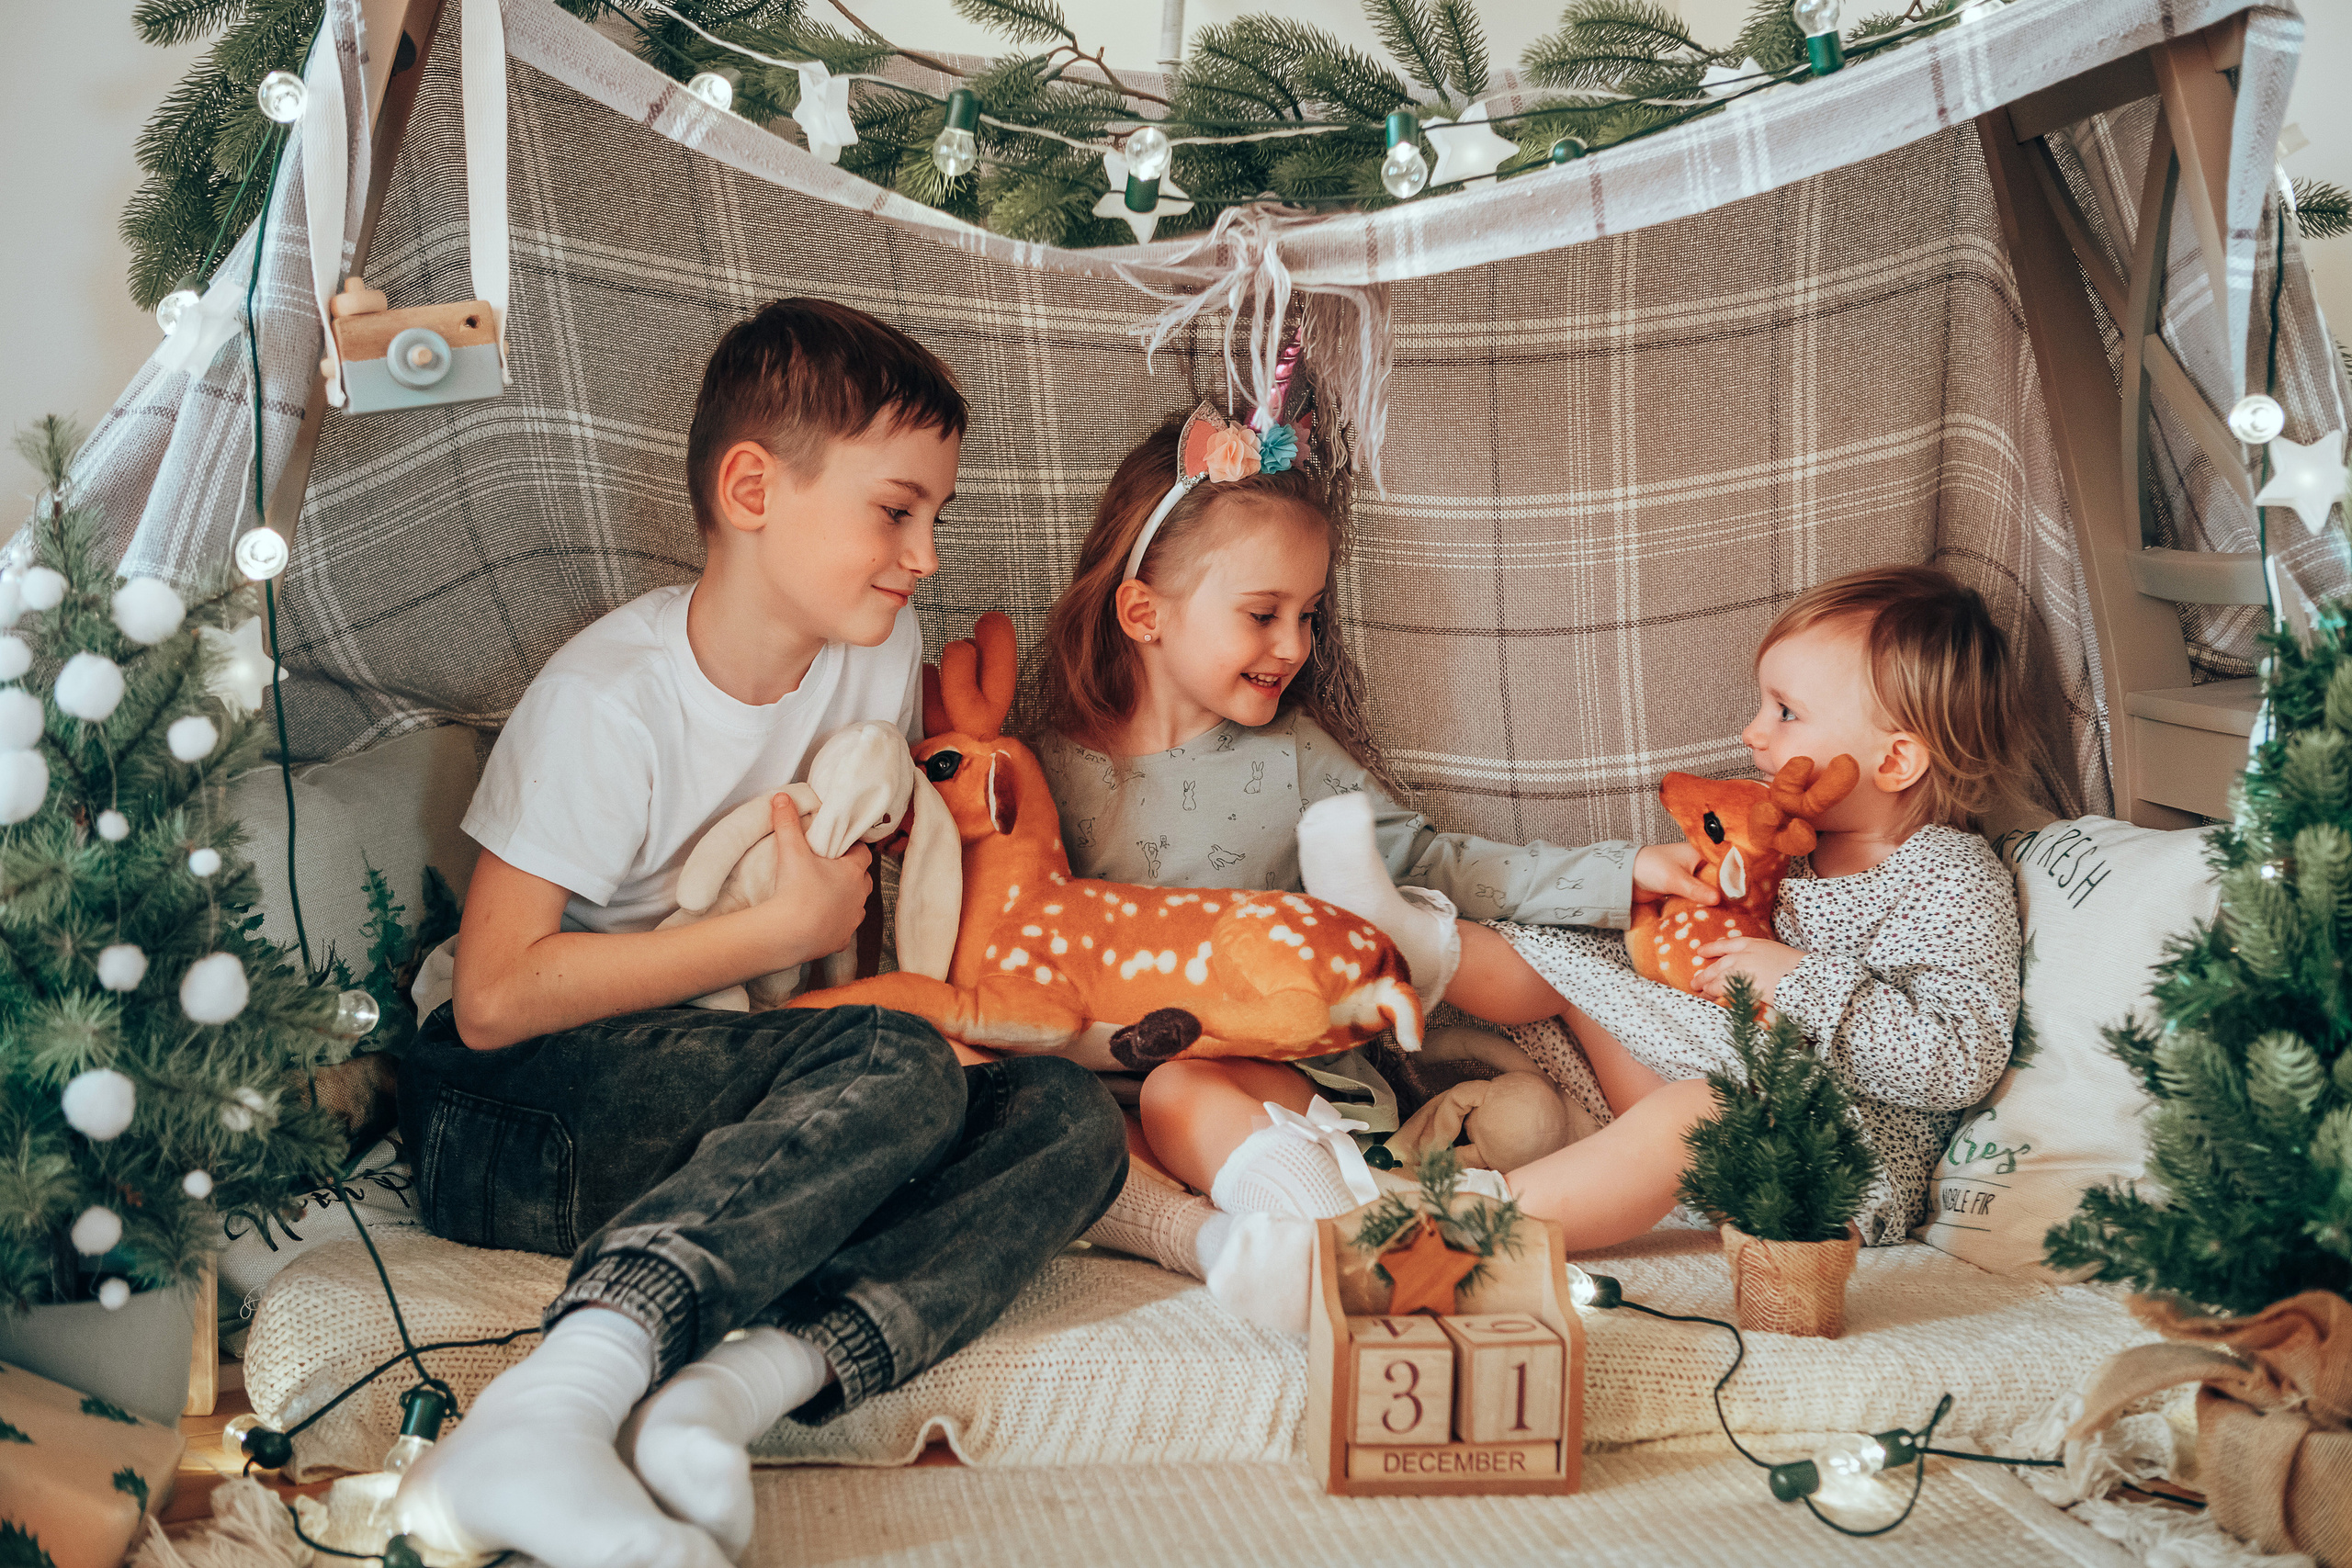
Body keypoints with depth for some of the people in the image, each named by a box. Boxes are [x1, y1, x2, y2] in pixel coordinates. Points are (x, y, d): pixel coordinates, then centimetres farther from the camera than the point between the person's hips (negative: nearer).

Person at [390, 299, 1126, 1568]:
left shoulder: (881, 650, 3)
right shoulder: (610, 699, -16)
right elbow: (494, 997, -19)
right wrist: (787, 929, -18)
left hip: (745, 1105, 7)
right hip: (510, 1113, -6)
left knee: (1068, 1120, -16)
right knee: (900, 1070, -31)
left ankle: (751, 1379, -38)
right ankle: (550, 1408, -47)